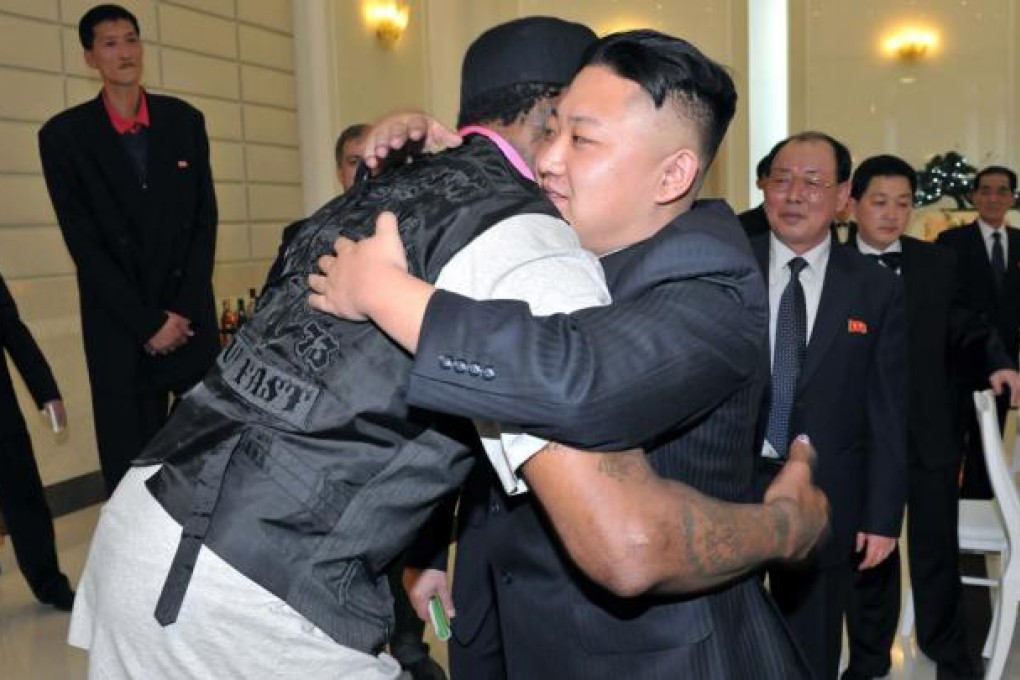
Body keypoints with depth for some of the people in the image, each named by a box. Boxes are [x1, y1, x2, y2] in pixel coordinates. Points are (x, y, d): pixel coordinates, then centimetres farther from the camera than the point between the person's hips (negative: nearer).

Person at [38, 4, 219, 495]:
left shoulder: (185, 121, 6)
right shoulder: (64, 134, -1)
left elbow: (204, 219, 4)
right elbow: (83, 243, -5)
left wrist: (183, 311, -5)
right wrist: (148, 322, -10)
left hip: (191, 314, 2)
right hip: (118, 325, -1)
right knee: (130, 458, 2)